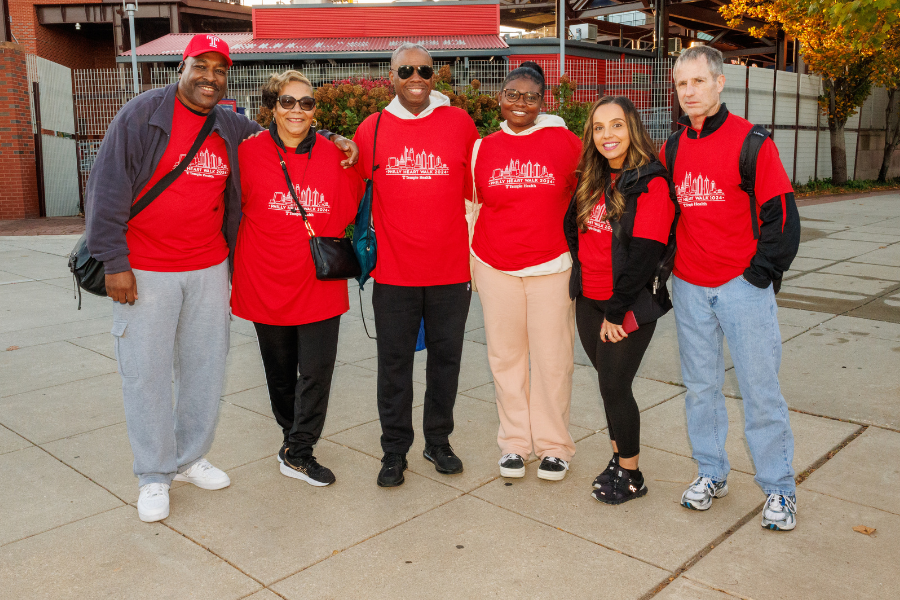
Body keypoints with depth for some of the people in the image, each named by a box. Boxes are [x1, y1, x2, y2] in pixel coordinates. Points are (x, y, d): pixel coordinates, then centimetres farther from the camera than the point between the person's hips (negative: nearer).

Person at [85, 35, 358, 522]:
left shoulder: (233, 128, 9)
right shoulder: (143, 114, -5)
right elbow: (108, 188, -7)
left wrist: (332, 139, 5)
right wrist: (114, 262, -11)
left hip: (209, 270, 5)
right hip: (145, 272, -4)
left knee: (206, 367, 10)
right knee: (146, 372, 3)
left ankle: (190, 458, 30)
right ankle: (154, 476, 19)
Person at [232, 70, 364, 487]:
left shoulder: (334, 156, 0)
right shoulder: (249, 153, -5)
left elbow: (350, 208, 12)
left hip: (320, 284, 1)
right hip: (266, 283, 0)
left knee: (317, 370, -2)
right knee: (280, 371, 14)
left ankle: (297, 452, 12)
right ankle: (295, 436, 35)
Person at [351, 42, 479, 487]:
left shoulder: (460, 123, 2)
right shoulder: (372, 129, 3)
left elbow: (473, 195, 7)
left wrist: (478, 259, 6)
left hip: (451, 269, 0)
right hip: (393, 272, 0)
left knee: (445, 357, 10)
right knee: (394, 363, 6)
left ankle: (438, 442, 27)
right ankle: (394, 451, 20)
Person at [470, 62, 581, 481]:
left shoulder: (565, 142, 0)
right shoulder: (484, 148, 6)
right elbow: (470, 205, 14)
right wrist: (470, 264, 13)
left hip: (551, 266, -2)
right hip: (495, 269, 2)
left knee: (552, 358, 3)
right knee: (505, 356, 9)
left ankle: (554, 445, 19)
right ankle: (514, 442, 23)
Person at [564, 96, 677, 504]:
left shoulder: (651, 183, -13)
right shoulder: (590, 182, 9)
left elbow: (645, 253, -18)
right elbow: (572, 229, 17)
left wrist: (617, 311, -17)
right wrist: (581, 276, 6)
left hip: (630, 304, -6)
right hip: (589, 301, 6)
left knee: (614, 385, -1)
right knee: (609, 382, 14)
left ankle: (631, 475, 17)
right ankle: (618, 458, 30)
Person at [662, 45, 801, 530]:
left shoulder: (751, 141, -5)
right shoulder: (672, 149, 10)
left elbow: (781, 213, -5)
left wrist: (762, 271, -8)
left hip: (743, 286, -4)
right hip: (689, 288, 4)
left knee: (760, 387, 0)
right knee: (700, 386, 11)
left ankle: (779, 488, 14)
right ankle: (710, 473, 26)